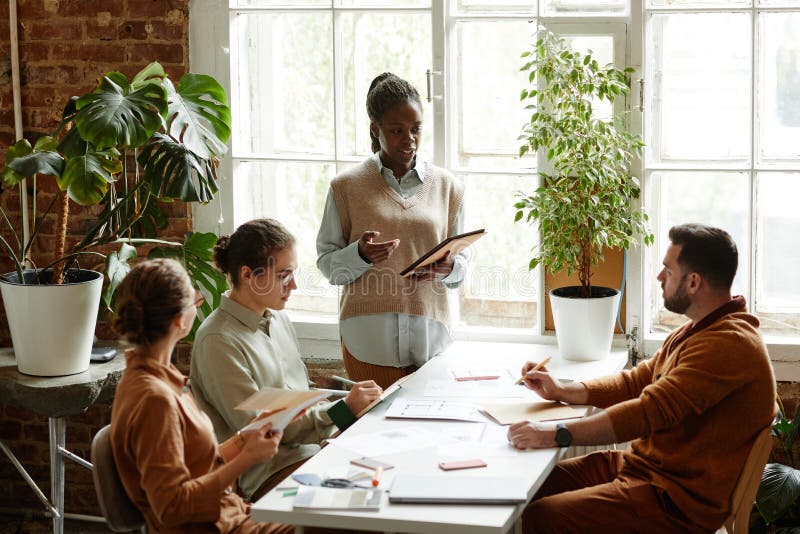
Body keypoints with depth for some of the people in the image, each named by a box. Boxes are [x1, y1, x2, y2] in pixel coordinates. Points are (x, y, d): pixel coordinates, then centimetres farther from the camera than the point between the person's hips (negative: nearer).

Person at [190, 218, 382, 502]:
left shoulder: (278, 319, 14)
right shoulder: (219, 341, -13)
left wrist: (354, 403, 2)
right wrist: (343, 409, -16)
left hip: (312, 447, 8)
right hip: (267, 475, -8)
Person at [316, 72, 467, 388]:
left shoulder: (447, 187, 8)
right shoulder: (347, 187, 1)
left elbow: (462, 268, 11)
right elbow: (327, 264, 1)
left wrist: (448, 269, -11)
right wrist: (360, 255, -18)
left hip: (430, 337, 2)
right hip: (369, 338, -2)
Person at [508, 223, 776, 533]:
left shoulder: (729, 345, -22)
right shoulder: (695, 332, 14)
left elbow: (651, 411, -28)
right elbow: (634, 383, 21)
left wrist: (556, 435, -29)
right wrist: (560, 391, 8)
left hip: (678, 501, -10)